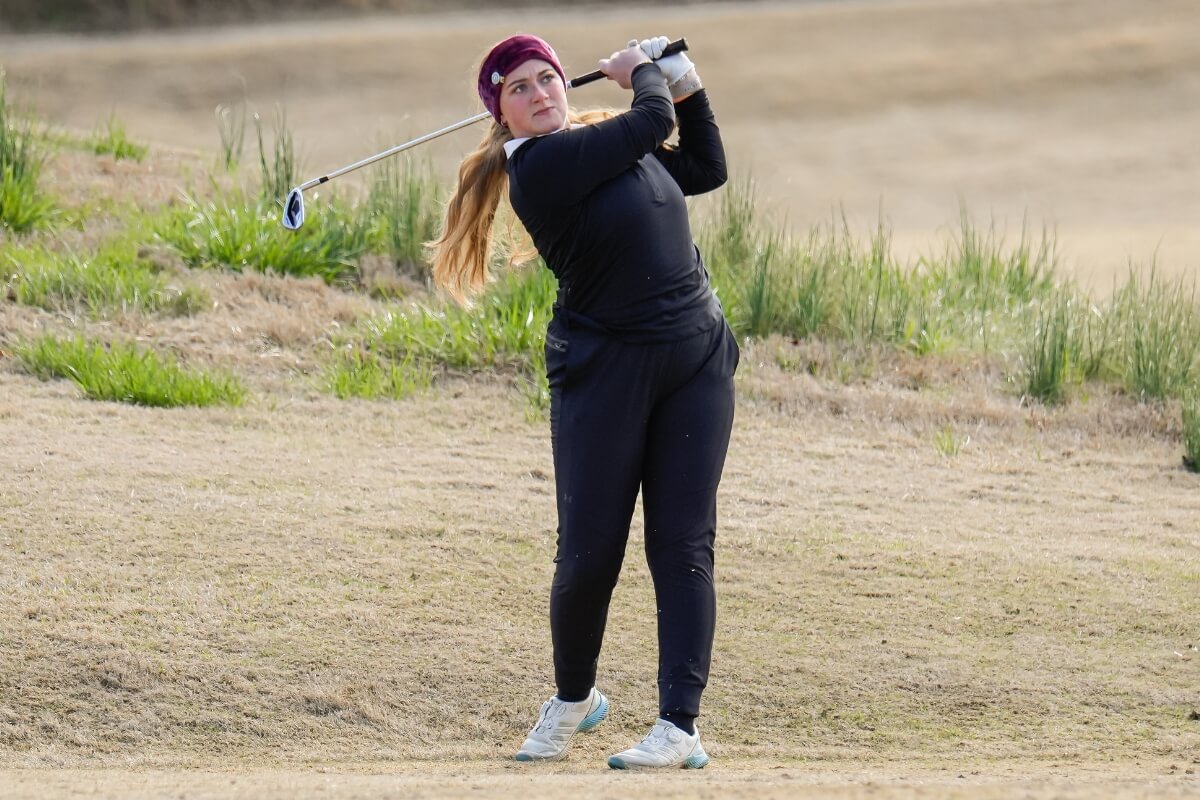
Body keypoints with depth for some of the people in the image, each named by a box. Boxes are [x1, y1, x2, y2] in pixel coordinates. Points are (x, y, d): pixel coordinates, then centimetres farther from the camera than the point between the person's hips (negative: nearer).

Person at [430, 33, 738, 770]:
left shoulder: (608, 140, 12)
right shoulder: (539, 166, -13)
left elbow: (706, 169, 24)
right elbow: (652, 122, -12)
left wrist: (688, 88, 15)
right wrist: (644, 71, 7)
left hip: (697, 362, 6)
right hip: (605, 371, -6)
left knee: (684, 546, -3)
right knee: (589, 555, -3)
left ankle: (680, 728, -8)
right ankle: (573, 700, 24)